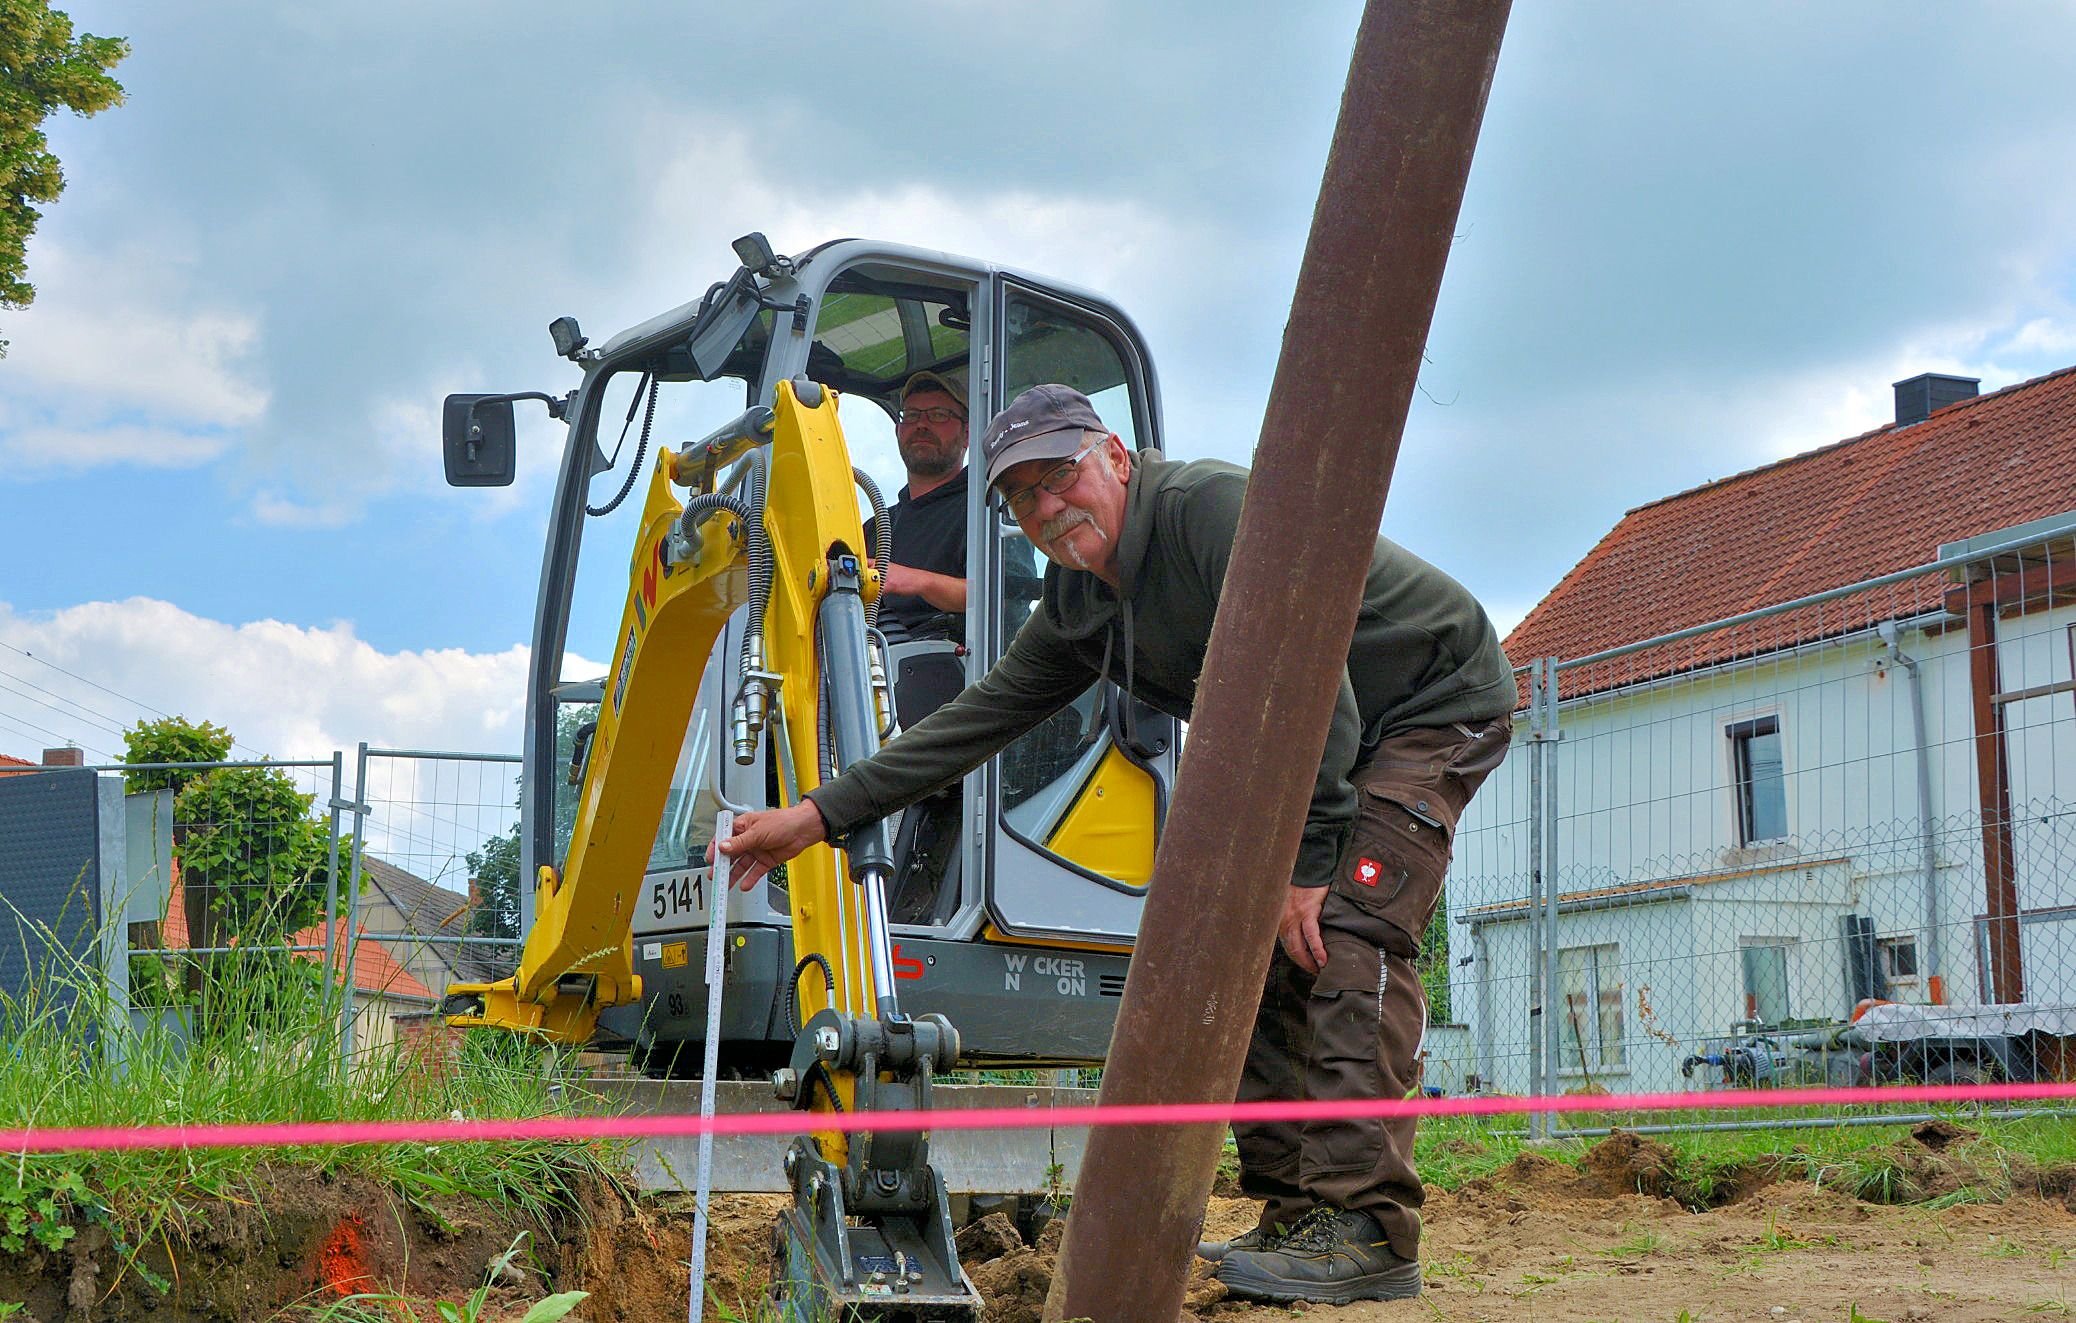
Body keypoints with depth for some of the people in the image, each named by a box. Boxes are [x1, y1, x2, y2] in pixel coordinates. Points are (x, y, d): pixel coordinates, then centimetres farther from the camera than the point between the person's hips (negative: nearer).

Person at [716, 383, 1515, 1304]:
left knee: (1348, 931, -23)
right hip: (1316, 751, 9)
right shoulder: (1078, 613, 0)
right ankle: (1297, 1216, 5)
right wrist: (822, 814, -1)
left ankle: (1364, 1232, -25)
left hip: (1438, 703, -9)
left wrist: (1306, 864, -27)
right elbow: (977, 719, 4)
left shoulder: (1209, 505, -27)